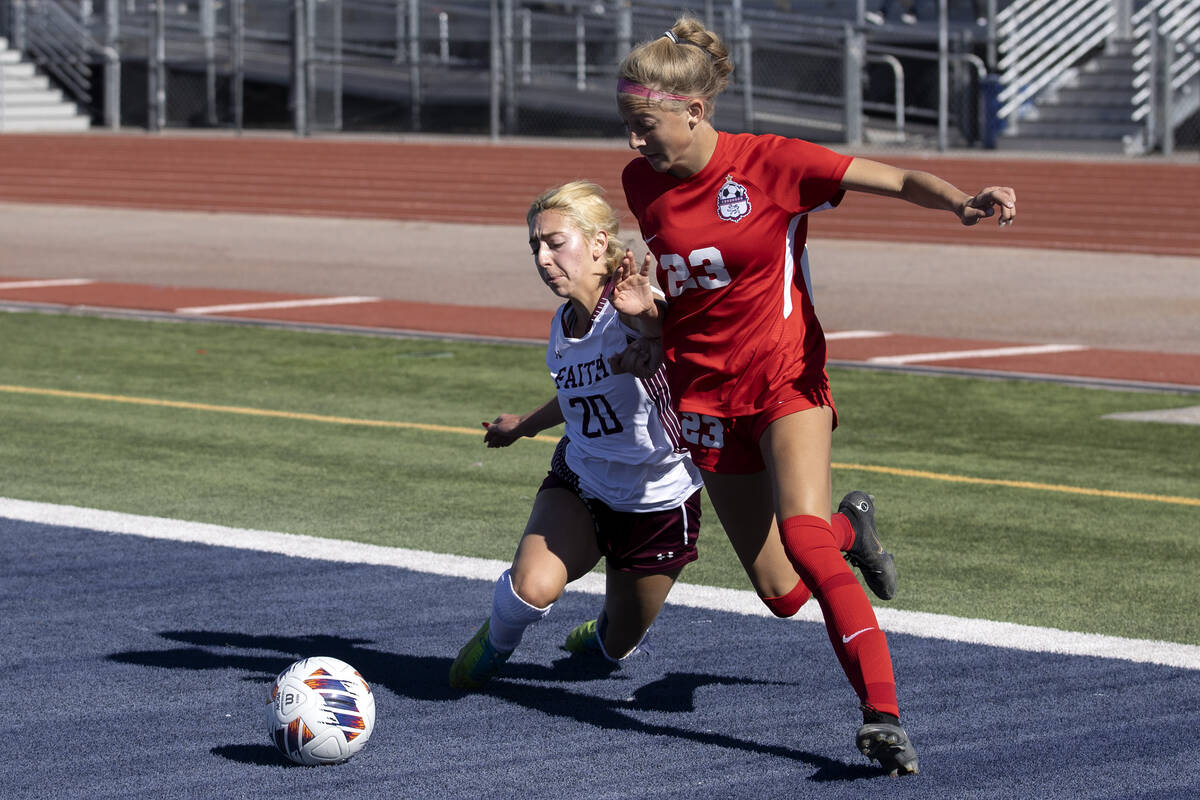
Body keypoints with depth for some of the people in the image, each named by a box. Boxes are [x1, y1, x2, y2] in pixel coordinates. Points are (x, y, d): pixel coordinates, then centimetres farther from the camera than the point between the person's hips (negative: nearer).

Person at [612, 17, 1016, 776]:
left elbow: (897, 179, -16)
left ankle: (883, 714, -29)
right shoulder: (643, 182, 1)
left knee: (802, 535, -28)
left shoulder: (770, 163, -13)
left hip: (785, 379, -4)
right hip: (706, 394, 4)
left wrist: (963, 202, -36)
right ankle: (848, 530, 44)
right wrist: (646, 310, -4)